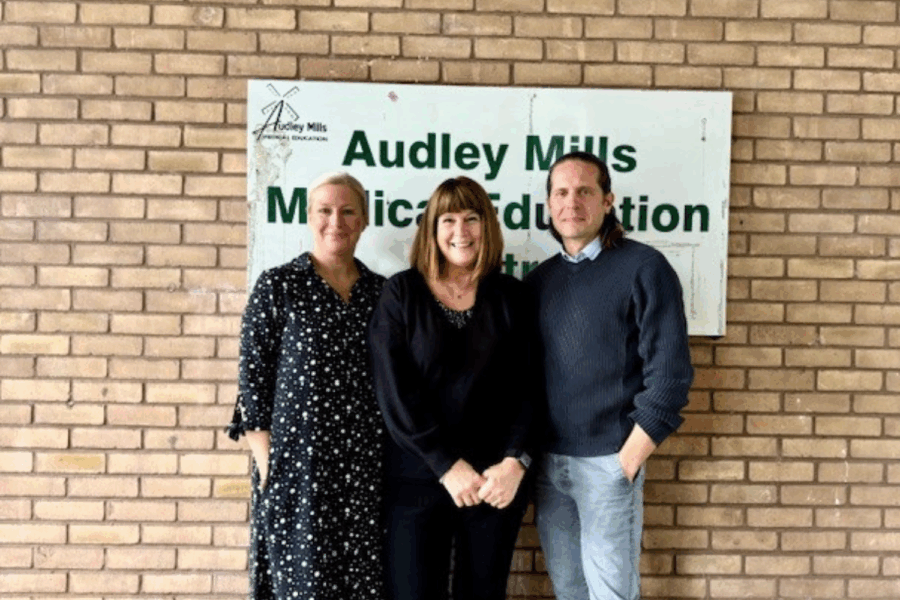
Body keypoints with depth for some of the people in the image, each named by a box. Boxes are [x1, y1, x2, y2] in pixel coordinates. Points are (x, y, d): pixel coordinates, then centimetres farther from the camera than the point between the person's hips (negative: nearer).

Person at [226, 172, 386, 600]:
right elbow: (252, 383, -3)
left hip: (367, 471, 3)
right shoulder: (277, 286, -2)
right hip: (297, 470, -3)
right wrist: (267, 466, -8)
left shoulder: (381, 291, 8)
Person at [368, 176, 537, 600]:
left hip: (496, 482, 2)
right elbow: (393, 393, -8)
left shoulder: (510, 296, 5)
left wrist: (515, 462, -12)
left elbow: (526, 387, 2)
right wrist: (448, 465, -13)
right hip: (418, 480, -1)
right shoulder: (402, 293, -1)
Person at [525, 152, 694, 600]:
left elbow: (670, 374, -11)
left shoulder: (643, 268, -7)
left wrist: (628, 459, -13)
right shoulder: (539, 278, 9)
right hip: (546, 462, 5)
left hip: (607, 461, -5)